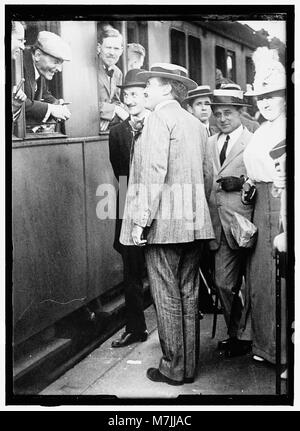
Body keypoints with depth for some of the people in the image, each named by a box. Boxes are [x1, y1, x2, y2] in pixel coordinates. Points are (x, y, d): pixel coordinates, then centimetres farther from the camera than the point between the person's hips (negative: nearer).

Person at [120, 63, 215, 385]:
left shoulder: (159, 118, -8)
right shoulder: (196, 123, 17)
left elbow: (153, 172, -18)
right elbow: (207, 174, 19)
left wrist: (141, 220, -18)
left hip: (165, 222, -8)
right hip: (194, 224, 8)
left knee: (167, 298, 0)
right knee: (188, 296, 12)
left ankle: (173, 369, 9)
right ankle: (189, 366, 21)